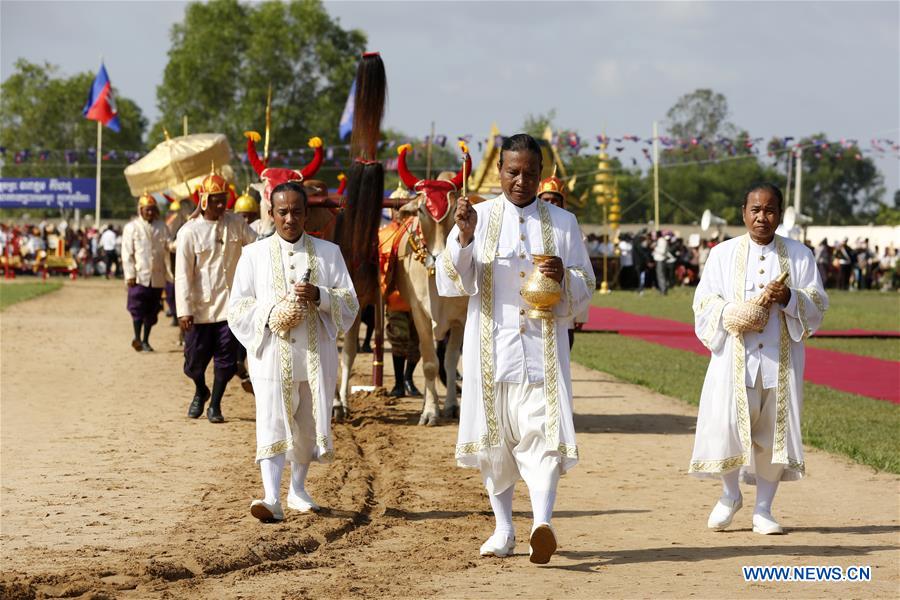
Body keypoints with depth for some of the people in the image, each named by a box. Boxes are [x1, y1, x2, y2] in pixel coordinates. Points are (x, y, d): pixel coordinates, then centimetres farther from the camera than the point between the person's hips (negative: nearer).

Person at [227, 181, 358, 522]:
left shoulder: (328, 253, 7)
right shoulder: (254, 255, 6)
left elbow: (350, 301, 4)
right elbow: (237, 307, 4)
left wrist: (319, 296, -16)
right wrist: (271, 312, -15)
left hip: (316, 355, 2)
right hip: (272, 353, -2)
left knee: (308, 426, 11)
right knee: (272, 425, -15)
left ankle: (297, 489, 30)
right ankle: (272, 499, -23)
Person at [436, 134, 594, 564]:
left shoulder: (562, 222, 7)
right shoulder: (479, 216, 5)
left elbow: (585, 289, 8)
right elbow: (452, 282, -3)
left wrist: (564, 276, -14)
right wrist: (464, 237, -20)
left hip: (542, 346, -1)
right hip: (492, 346, 1)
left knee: (542, 432, -13)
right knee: (495, 435, 5)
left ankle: (543, 524, -25)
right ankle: (503, 529, 16)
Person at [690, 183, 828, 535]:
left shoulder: (799, 255, 9)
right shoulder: (723, 254, 8)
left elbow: (818, 304, 4)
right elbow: (704, 302, 3)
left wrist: (789, 298, -16)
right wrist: (734, 314, -16)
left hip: (781, 359, 1)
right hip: (735, 357, -1)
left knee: (775, 429, 0)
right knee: (727, 423, -10)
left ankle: (763, 509, 11)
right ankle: (730, 495, 15)